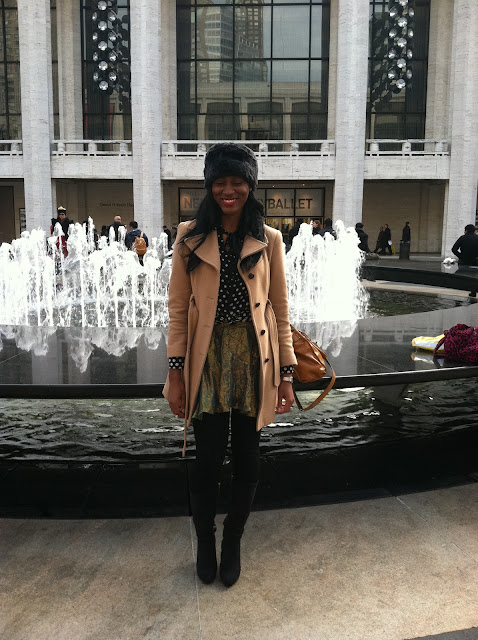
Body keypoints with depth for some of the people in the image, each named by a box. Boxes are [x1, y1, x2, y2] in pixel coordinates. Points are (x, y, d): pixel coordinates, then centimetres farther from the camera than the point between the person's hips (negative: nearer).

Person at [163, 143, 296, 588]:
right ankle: (204, 545, 31)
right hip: (208, 359, -1)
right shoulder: (190, 238, 2)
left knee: (246, 459, 9)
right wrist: (175, 371, -5)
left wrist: (286, 374, 1)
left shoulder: (269, 241, 3)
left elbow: (280, 310, 4)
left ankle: (232, 545, 33)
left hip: (253, 359, 1)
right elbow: (178, 309, 1)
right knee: (207, 460, 3)